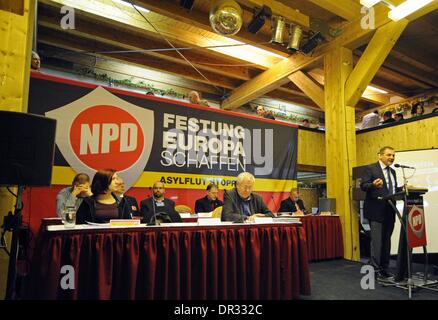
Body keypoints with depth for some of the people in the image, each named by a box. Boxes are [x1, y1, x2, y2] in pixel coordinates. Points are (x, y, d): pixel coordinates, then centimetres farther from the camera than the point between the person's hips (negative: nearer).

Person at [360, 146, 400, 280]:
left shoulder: (392, 171, 18)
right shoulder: (370, 168, -5)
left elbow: (394, 189, 20)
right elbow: (363, 186, -14)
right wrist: (373, 185, -33)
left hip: (389, 211, 7)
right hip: (376, 211, -7)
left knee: (387, 240, 11)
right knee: (377, 241, -7)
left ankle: (384, 268, 20)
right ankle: (376, 269, 0)